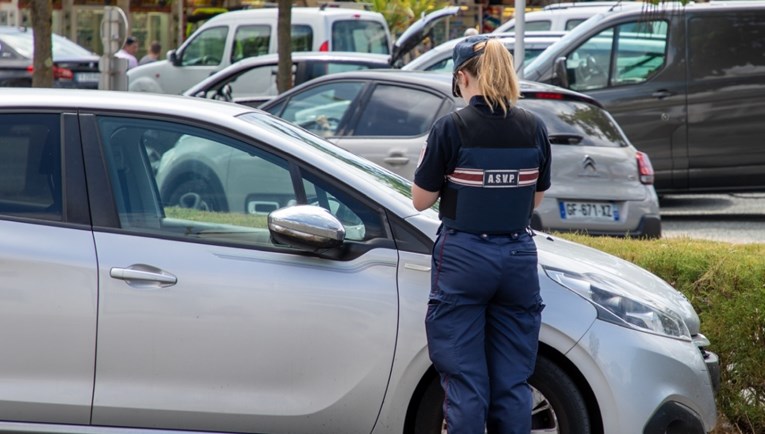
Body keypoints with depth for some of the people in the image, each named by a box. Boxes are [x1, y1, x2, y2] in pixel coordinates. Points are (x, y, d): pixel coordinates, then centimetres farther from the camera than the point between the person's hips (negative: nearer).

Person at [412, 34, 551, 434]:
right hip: (518, 258, 4)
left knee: (465, 381, 2)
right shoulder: (534, 129, 1)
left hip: (464, 256, -4)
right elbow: (535, 199, 10)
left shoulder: (451, 128, -12)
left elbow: (420, 200, -5)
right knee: (513, 382, 9)